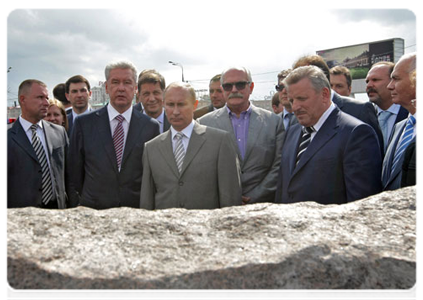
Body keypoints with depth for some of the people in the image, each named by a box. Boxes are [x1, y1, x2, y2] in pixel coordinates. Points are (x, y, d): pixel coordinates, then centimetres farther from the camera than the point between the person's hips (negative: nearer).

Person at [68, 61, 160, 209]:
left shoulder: (151, 126, 1)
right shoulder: (83, 123, 1)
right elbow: (75, 171, 5)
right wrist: (85, 201, 5)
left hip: (137, 211, 0)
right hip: (93, 209, 0)